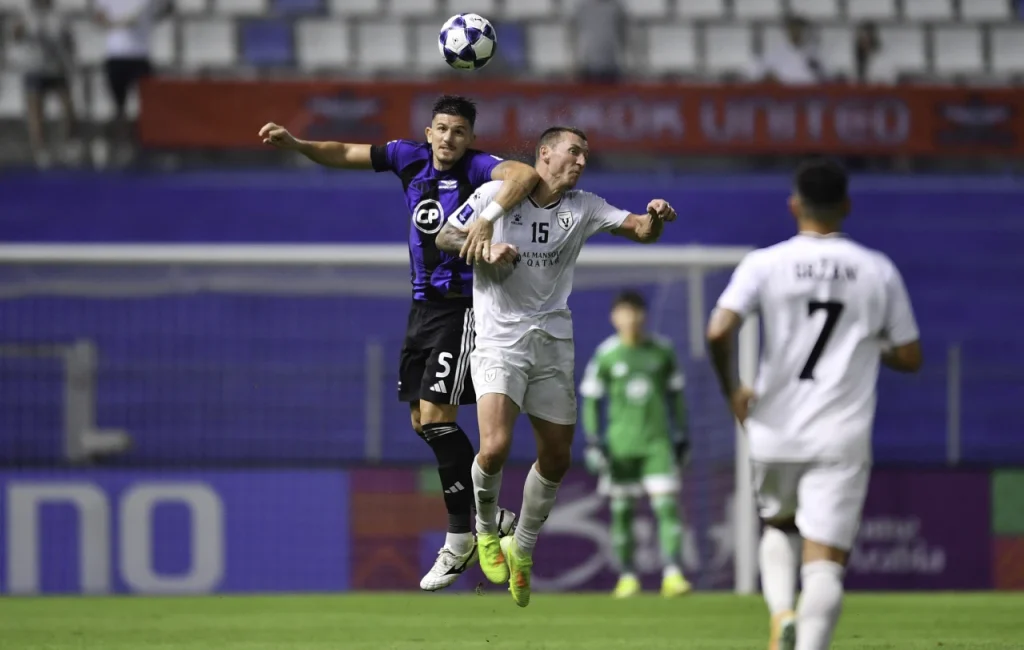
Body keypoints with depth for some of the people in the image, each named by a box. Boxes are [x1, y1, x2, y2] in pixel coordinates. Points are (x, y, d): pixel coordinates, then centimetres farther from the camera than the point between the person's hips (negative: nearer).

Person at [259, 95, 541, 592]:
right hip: (425, 304, 8)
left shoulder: (477, 168, -13)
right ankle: (485, 518, 23)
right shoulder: (411, 158, 6)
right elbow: (345, 155, 16)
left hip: (464, 305, -8)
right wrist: (295, 144, 2)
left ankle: (461, 537, -5)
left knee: (436, 415, -15)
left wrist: (487, 219, -44)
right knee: (422, 420, 11)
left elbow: (525, 174, -32)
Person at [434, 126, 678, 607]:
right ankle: (486, 530, 8)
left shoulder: (583, 208, 6)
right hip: (500, 341, -4)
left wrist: (655, 218, -23)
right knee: (495, 446, -21)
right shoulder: (497, 194, -4)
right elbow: (445, 237, 3)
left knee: (556, 458, 7)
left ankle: (522, 549, 29)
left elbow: (640, 231, 0)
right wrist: (486, 251, -16)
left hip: (553, 343, 4)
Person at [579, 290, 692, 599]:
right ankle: (627, 577, 12)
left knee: (667, 504, -11)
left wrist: (681, 434, 13)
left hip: (657, 442, 0)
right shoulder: (606, 355, -1)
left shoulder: (662, 350, 4)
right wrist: (593, 441, -2)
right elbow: (590, 399, 4)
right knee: (622, 511, 3)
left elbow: (675, 394, 14)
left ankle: (672, 574, -13)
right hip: (621, 443, 0)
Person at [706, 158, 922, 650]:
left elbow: (718, 332, -15)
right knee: (825, 563, -4)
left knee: (778, 525, 26)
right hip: (842, 440, -1)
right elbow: (909, 358, 7)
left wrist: (731, 390, 2)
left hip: (775, 431, 1)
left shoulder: (765, 264, -2)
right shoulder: (879, 272, 3)